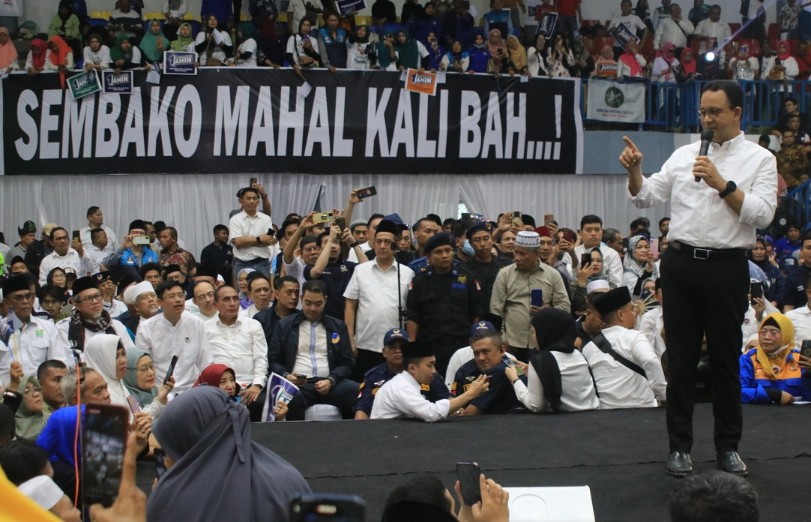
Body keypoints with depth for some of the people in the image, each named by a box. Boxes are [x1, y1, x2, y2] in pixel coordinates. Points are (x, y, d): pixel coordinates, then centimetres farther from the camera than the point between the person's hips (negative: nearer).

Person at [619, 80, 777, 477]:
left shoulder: (759, 159, 0)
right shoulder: (685, 154, 10)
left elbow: (762, 215, -11)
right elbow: (646, 198, 8)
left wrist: (722, 184, -18)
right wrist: (634, 170, -10)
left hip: (726, 266, -3)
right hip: (681, 262, 3)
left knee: (725, 356, 7)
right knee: (681, 356, 7)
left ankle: (728, 445, 19)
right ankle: (680, 445, 16)